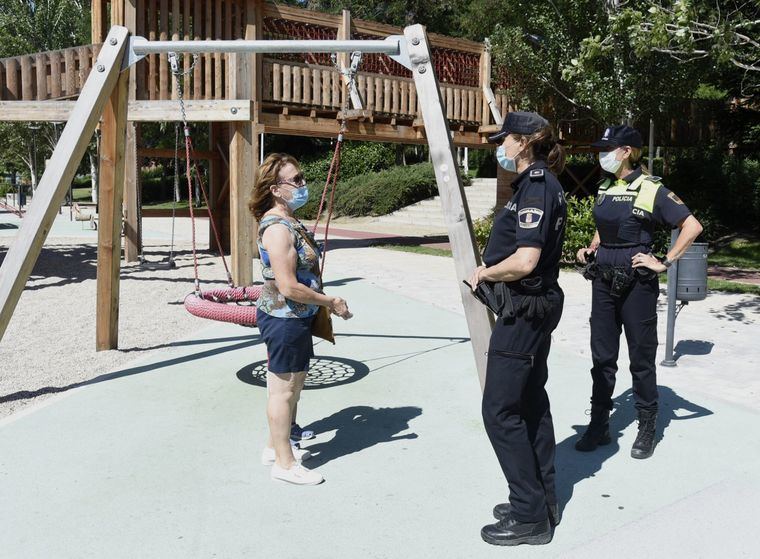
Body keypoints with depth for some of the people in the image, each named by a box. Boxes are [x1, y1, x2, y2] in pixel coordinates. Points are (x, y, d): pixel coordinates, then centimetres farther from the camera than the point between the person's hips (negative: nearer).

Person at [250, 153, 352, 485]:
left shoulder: (288, 221, 11)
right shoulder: (277, 227, -22)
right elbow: (288, 287, -25)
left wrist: (323, 303, 18)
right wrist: (331, 303, -16)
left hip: (294, 316, 10)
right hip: (284, 317, -10)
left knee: (293, 382, 19)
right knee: (285, 387, 0)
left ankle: (276, 447, 34)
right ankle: (285, 463, 13)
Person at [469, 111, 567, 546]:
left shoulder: (536, 187, -19)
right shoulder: (545, 184, 12)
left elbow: (525, 261, -27)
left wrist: (484, 273, -11)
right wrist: (492, 269, 7)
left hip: (523, 309, -11)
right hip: (539, 303, 11)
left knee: (500, 409, -4)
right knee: (532, 402, 17)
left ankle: (530, 516, 6)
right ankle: (543, 500, 28)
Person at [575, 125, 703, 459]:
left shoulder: (650, 190, -10)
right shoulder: (604, 189, 10)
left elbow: (692, 226, -12)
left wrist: (664, 263, -15)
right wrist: (591, 250, 9)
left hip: (636, 282, -6)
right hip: (603, 280, 6)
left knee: (641, 357, 5)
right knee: (601, 356, 9)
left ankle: (647, 430, 19)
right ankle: (598, 426, 19)